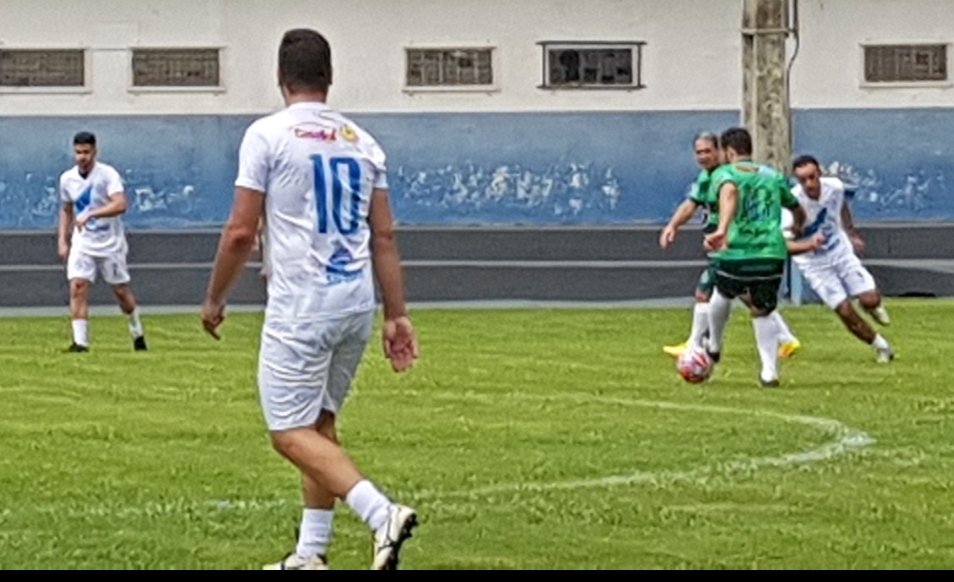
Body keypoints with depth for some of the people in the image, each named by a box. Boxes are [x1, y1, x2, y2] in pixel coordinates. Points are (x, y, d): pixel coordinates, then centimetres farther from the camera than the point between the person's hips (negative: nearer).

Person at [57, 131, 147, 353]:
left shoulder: (108, 174, -16)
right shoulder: (67, 179, 1)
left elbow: (120, 205, -30)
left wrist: (90, 215, -39)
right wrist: (62, 240, 9)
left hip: (110, 242, -3)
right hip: (82, 243, 3)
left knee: (121, 291, 7)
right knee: (78, 286, -15)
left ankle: (137, 332, 32)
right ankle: (80, 341, -16)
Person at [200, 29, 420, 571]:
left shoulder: (267, 135, -6)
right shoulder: (362, 140, 10)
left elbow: (241, 232, -8)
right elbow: (384, 237, 8)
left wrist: (215, 300, 6)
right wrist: (397, 316, 11)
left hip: (300, 306, -6)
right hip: (358, 302, 7)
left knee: (292, 433, -3)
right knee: (319, 425, 17)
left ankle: (383, 513, -21)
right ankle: (311, 554, 18)